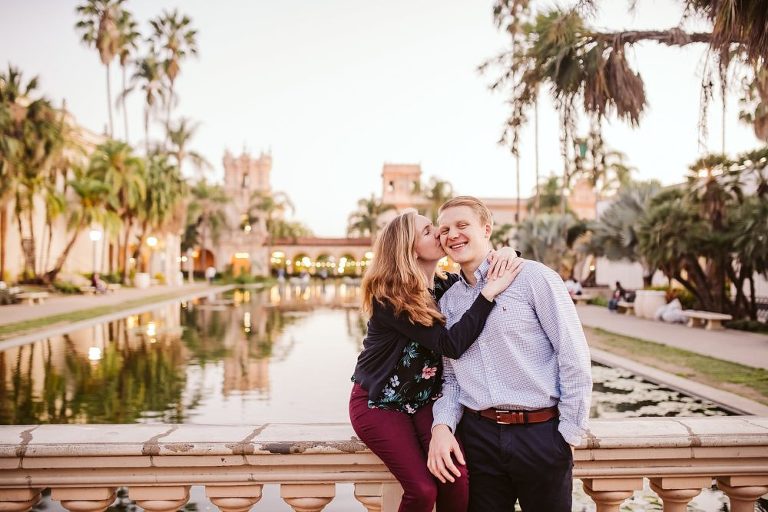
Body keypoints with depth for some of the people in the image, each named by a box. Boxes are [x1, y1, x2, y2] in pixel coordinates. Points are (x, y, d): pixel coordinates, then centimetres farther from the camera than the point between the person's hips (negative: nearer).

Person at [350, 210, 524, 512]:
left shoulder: (446, 285, 0)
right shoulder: (387, 297, -20)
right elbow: (451, 345, -27)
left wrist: (506, 252, -17)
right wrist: (490, 291, -31)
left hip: (425, 400, 5)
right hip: (379, 403, -5)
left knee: (456, 481, -19)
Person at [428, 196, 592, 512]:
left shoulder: (533, 277, -6)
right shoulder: (447, 301, 11)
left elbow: (574, 358, -8)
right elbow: (452, 376, 13)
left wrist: (569, 435, -7)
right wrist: (442, 424, -4)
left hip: (541, 434, -4)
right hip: (478, 435, 4)